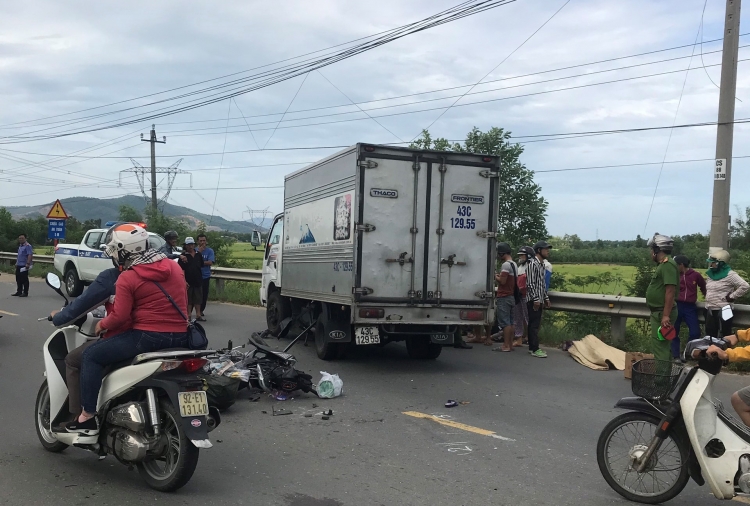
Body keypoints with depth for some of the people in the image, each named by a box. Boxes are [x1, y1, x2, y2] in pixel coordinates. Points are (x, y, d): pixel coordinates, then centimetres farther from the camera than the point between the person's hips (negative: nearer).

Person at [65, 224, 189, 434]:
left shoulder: (127, 278, -9)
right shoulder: (174, 267, 9)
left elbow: (120, 317, -12)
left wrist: (102, 325, 6)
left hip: (148, 337, -7)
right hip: (180, 338, 8)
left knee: (91, 356, 5)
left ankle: (87, 417, 2)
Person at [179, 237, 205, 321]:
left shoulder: (198, 255, 7)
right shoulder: (184, 256, -7)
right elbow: (181, 270, -11)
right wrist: (184, 281, -18)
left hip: (198, 280, 4)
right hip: (188, 281, -4)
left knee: (198, 298, 10)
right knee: (188, 299, 5)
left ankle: (198, 314, 19)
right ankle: (188, 315, 13)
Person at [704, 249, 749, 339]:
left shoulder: (730, 275, -13)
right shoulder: (712, 274, 11)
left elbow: (745, 286, -21)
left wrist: (732, 297, -16)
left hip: (723, 311, -8)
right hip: (710, 310, 8)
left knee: (726, 335, 1)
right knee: (710, 334, 14)